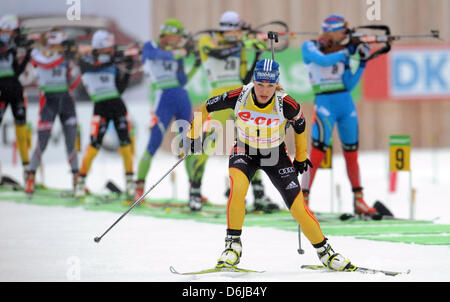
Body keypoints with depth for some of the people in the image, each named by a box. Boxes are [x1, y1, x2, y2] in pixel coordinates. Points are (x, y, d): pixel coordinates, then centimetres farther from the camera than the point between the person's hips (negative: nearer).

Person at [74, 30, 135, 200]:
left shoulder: (113, 64, 8)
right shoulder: (85, 61, -1)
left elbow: (119, 89, 3)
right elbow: (95, 67, -24)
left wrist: (127, 72, -8)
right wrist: (113, 59, -33)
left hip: (117, 104, 4)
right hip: (100, 106, -4)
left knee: (125, 142, -2)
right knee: (95, 144, -10)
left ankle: (129, 180, 7)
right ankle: (81, 181, 2)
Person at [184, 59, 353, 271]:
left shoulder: (287, 106, -25)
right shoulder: (239, 97, -24)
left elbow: (300, 126, -3)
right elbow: (206, 108, -7)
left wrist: (301, 158, 8)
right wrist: (193, 136, -1)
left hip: (275, 155, 0)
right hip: (244, 152, 0)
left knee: (298, 207, -8)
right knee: (237, 188, -31)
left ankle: (325, 252, 12)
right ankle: (233, 245, -16)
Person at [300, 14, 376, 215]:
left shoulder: (340, 52, 12)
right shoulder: (310, 47, 0)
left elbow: (349, 85, 10)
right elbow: (323, 61, -21)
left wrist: (362, 62, 2)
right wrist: (347, 51, -12)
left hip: (346, 105, 6)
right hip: (325, 104, -6)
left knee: (351, 154, 10)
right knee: (317, 153, -14)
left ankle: (358, 201, 18)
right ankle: (302, 201, -11)